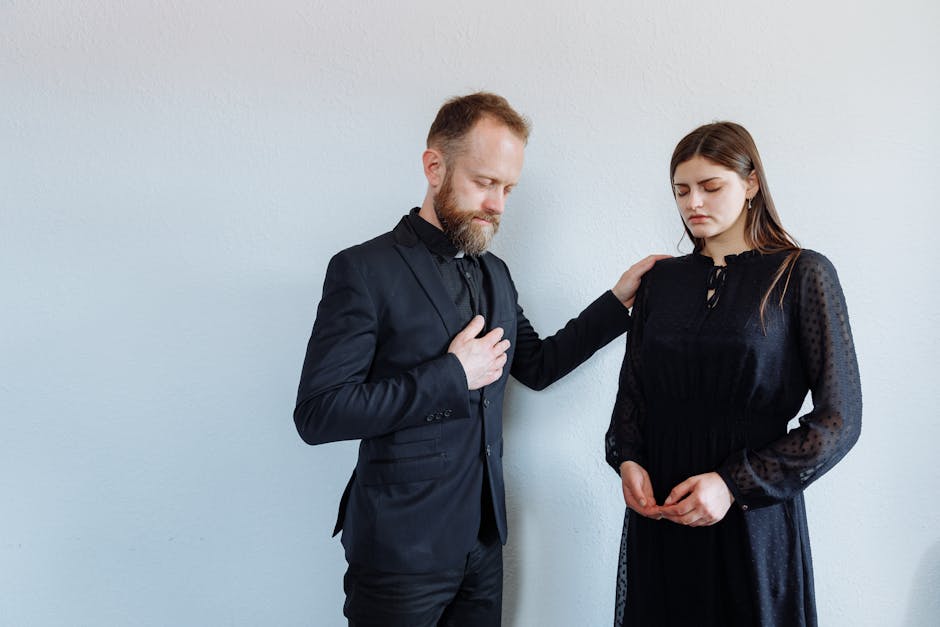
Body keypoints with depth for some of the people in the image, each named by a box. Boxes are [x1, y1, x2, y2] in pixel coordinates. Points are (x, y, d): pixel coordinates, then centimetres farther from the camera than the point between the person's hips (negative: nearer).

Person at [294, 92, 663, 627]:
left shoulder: (495, 274, 9)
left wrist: (618, 301, 9)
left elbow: (537, 366, 17)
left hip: (483, 539, 7)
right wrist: (451, 375, -19)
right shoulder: (366, 270, -14)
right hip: (403, 549, -6)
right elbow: (317, 415, -20)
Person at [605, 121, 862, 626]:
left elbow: (839, 418, -8)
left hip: (753, 516, -3)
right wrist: (627, 460, -7)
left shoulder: (802, 274, -5)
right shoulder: (661, 279, 6)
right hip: (657, 513, 3)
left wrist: (736, 484, -16)